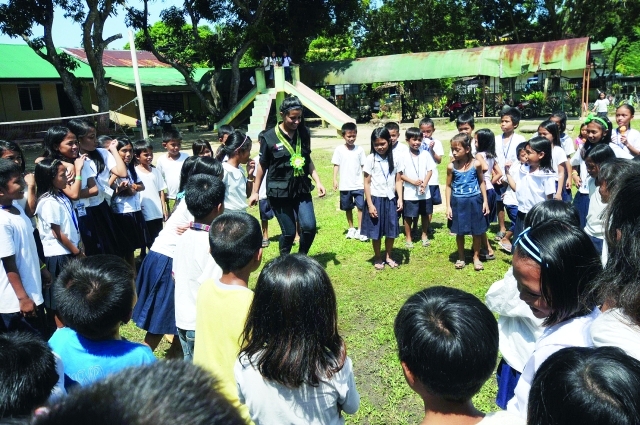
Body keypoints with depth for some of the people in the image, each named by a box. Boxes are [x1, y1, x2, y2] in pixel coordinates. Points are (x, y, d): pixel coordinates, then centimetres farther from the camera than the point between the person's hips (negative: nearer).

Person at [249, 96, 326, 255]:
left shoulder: (303, 134, 3)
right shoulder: (270, 137, -7)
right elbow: (262, 166, 3)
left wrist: (318, 182, 5)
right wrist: (255, 192, 7)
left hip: (301, 188, 3)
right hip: (279, 191, -3)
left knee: (309, 226, -10)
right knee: (289, 232, 1)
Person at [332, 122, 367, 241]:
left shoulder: (360, 150, 0)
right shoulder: (339, 150, -2)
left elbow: (363, 166, 4)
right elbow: (336, 165, 0)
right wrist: (335, 179, -7)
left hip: (358, 185, 0)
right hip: (345, 185, 0)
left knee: (361, 206, -7)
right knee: (348, 208, 13)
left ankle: (359, 231, 1)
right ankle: (351, 228, 29)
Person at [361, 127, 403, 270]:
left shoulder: (394, 159, 2)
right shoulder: (371, 159, -7)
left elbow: (398, 180, 4)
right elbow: (367, 183, -6)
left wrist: (400, 198, -7)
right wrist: (370, 204, -10)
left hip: (391, 199, 3)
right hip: (376, 199, -3)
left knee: (392, 231, 10)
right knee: (376, 232, 7)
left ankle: (388, 256, 29)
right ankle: (378, 258, 23)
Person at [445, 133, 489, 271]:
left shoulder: (476, 164, -10)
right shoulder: (451, 166, -9)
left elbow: (482, 182, 3)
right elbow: (448, 186, 0)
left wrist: (485, 201, 1)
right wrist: (448, 206, -3)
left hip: (474, 201, 0)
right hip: (458, 202, 0)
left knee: (477, 232, 10)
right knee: (460, 232, 12)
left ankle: (476, 257, 29)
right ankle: (461, 257, 30)